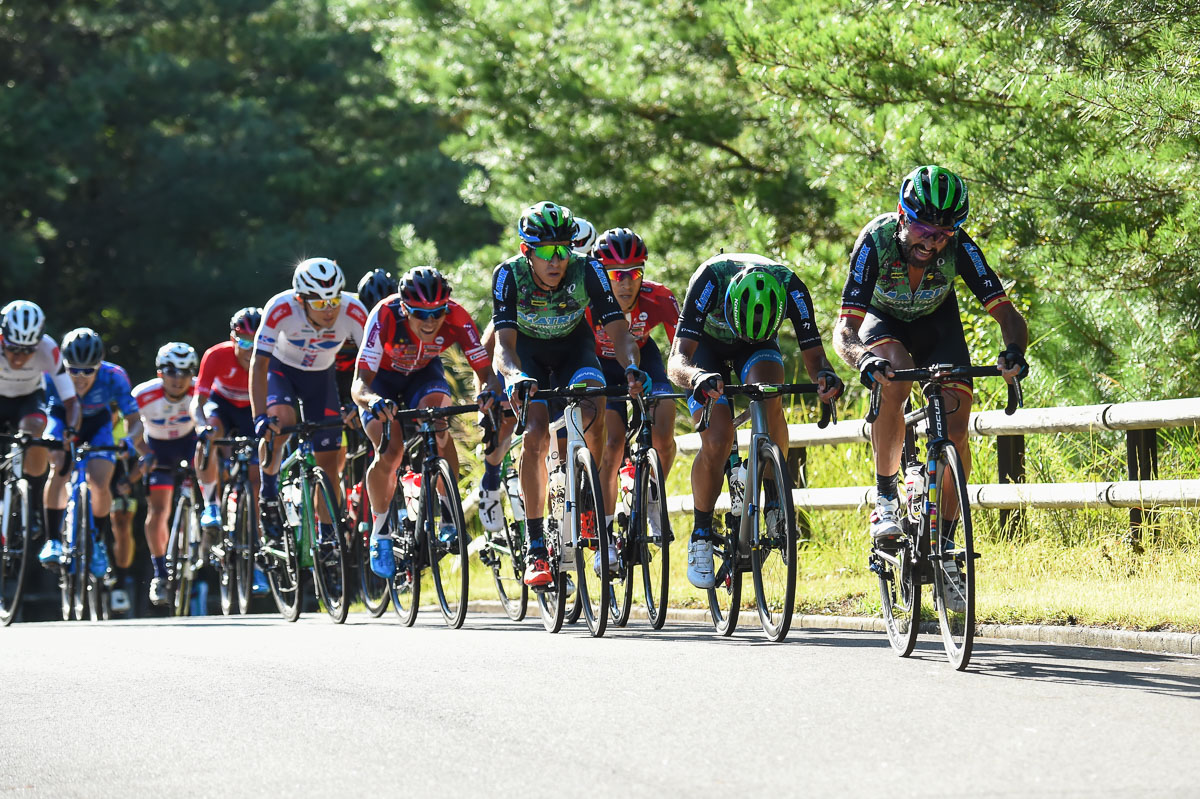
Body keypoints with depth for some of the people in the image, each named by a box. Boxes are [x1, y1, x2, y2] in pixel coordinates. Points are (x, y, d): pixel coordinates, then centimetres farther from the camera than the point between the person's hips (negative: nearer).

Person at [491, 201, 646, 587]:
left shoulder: (588, 270, -28)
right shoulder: (509, 275, -29)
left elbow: (618, 331, -30)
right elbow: (504, 342, -34)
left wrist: (631, 367, -51)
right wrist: (517, 377, -55)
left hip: (574, 346, 1)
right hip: (528, 354, -1)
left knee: (593, 416, -28)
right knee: (535, 435, -21)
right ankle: (536, 548, -18)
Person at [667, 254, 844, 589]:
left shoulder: (791, 288, -35)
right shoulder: (710, 280, -39)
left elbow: (813, 355, -27)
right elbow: (677, 360, -42)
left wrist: (826, 376, -50)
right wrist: (697, 377, -65)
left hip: (761, 348, 1)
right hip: (708, 344, -1)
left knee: (769, 397, -33)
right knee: (717, 442, -20)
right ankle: (701, 534, 0)